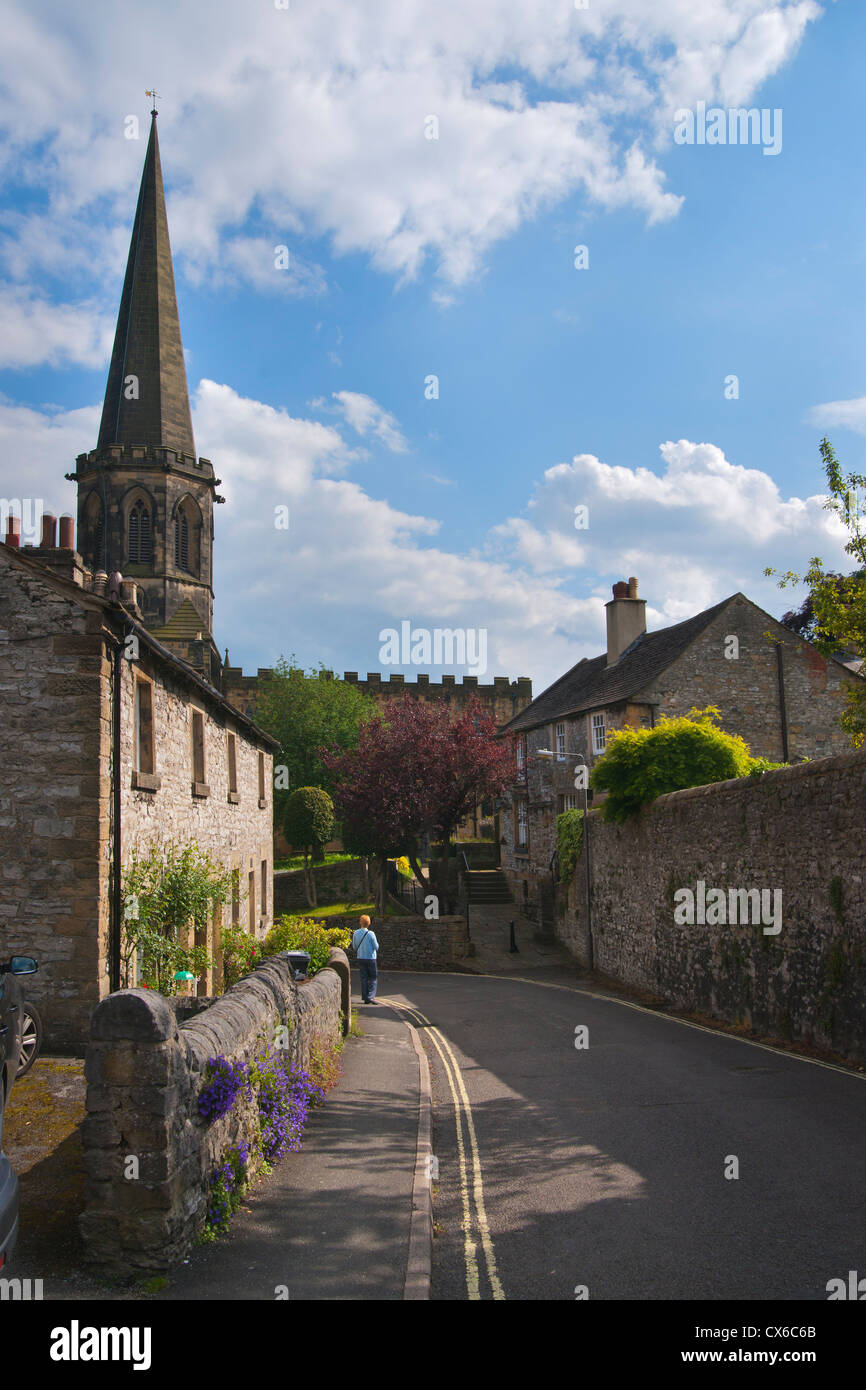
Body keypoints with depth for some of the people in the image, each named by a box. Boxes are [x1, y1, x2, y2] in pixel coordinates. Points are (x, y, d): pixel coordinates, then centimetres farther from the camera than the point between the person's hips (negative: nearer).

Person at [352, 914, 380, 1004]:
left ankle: (365, 998, 9)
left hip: (360, 958, 4)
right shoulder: (371, 934, -15)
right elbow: (376, 947, -9)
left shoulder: (356, 933, -3)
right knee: (373, 978, 5)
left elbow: (354, 947, 5)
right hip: (371, 958, -4)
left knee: (364, 978, 10)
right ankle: (370, 996, -6)